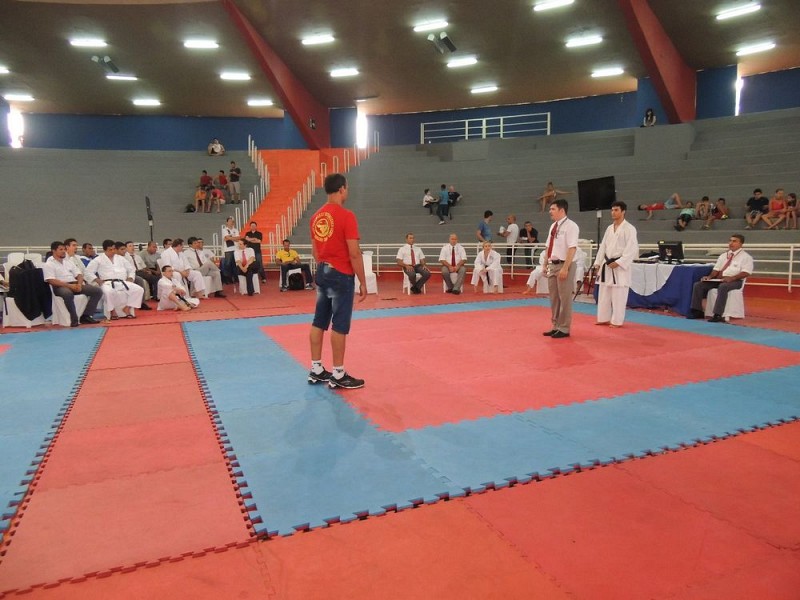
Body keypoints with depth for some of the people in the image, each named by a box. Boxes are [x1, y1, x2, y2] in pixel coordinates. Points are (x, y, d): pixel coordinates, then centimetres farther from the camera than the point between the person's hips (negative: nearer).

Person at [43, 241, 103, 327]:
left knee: (98, 291, -11)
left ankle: (85, 316, -12)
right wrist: (69, 285, -21)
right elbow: (51, 280, -11)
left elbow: (79, 274, 16)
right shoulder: (48, 264, 1)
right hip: (61, 286, -6)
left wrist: (79, 284, -8)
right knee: (68, 293, -43)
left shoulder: (68, 261, 21)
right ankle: (74, 319, -27)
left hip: (75, 284, 7)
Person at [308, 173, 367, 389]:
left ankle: (316, 370, 20)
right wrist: (363, 282, -10)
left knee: (319, 322, 11)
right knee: (339, 326, -2)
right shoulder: (346, 216, -14)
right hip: (341, 275, -8)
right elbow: (354, 253, -16)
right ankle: (338, 375, 5)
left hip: (322, 273, 8)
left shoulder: (316, 216, 9)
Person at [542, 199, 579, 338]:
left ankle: (564, 329, 10)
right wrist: (545, 264, 13)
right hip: (552, 265, 8)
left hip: (564, 265, -8)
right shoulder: (553, 226, 13)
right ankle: (556, 326, 25)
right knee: (554, 298, 14)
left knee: (564, 298, 0)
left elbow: (572, 248, -18)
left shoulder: (570, 226, -12)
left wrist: (565, 268, -23)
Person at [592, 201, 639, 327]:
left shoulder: (629, 229, -9)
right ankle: (604, 319, 21)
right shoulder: (609, 228, 13)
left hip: (620, 266, -7)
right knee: (603, 294, 11)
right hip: (606, 265, 7)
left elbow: (632, 249, -15)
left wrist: (618, 262, -19)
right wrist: (598, 263, 9)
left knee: (618, 296, -4)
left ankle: (617, 321, 5)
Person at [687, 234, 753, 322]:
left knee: (723, 287, -40)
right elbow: (716, 269, 17)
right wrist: (710, 277, -4)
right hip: (719, 279, 6)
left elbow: (746, 273, -9)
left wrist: (732, 278, -24)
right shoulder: (723, 255, 22)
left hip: (735, 281, -6)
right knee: (698, 285, -13)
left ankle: (717, 315, -41)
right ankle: (697, 311, -13)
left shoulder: (746, 257, 3)